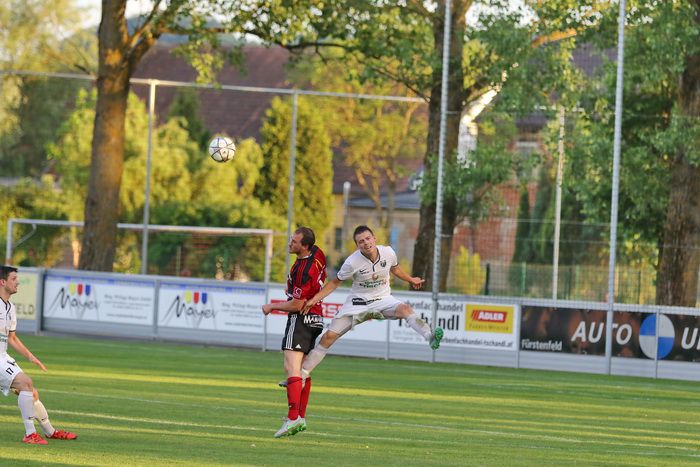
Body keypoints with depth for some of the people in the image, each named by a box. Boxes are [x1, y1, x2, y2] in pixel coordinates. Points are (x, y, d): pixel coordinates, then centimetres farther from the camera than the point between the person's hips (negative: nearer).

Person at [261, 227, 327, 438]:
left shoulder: (304, 271, -25)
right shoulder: (317, 253, 3)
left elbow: (296, 305, -21)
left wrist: (272, 307, -7)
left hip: (301, 319, -10)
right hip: (315, 318, 10)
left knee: (292, 368, -17)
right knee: (302, 371, 15)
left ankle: (293, 418, -26)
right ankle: (301, 417, 17)